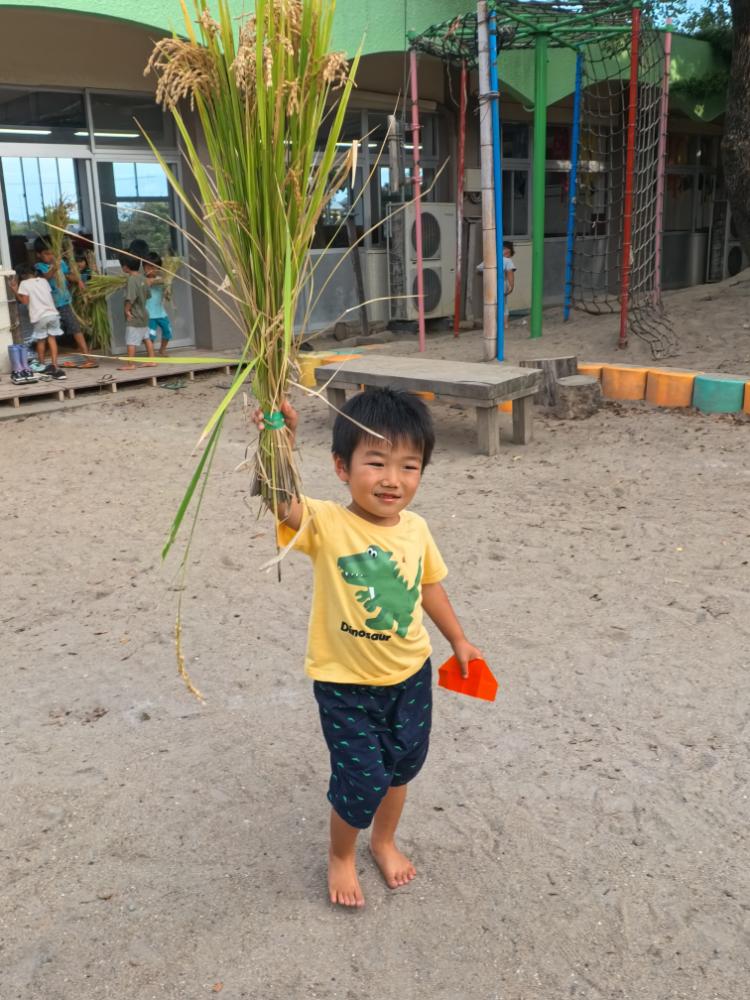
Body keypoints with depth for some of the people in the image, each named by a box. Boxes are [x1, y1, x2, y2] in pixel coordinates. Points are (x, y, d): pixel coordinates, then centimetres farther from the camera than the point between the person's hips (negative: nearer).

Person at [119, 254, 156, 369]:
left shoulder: (131, 279, -19)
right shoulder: (142, 278, 5)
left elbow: (130, 298, -25)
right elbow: (148, 295, 14)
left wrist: (127, 310, -14)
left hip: (133, 317, -9)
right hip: (143, 314, 9)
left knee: (131, 341, -4)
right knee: (146, 338, 14)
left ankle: (130, 364, -2)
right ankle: (151, 360, 19)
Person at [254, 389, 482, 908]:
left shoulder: (416, 529, -7)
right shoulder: (326, 524, -23)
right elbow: (282, 501, -44)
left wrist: (459, 640, 18)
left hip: (410, 675, 5)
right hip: (346, 683, -5)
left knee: (401, 765, 21)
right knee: (362, 780, 3)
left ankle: (385, 840, 50)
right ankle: (341, 855, 34)